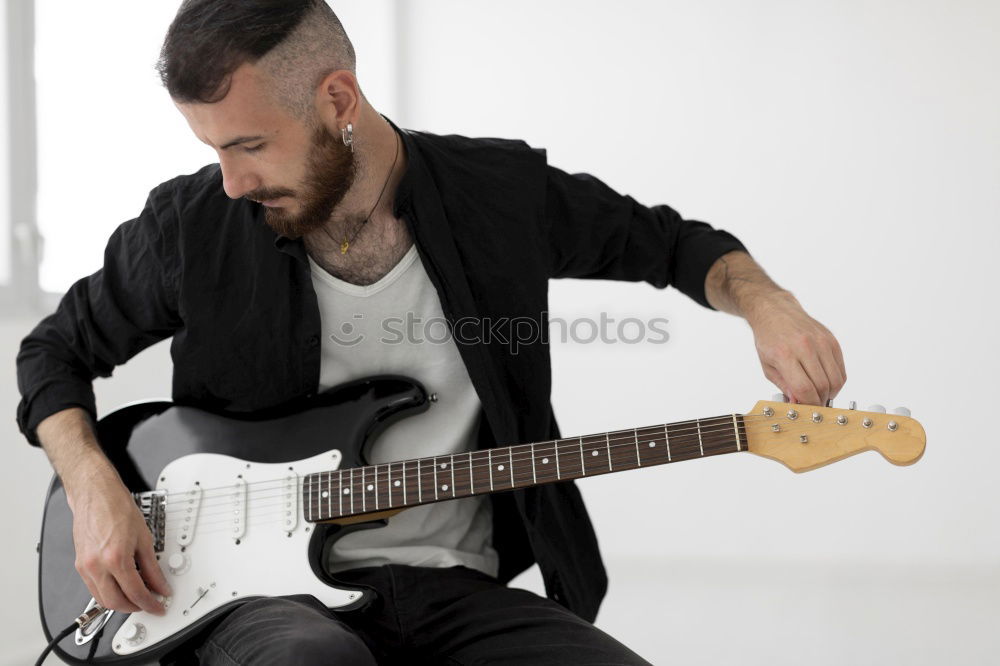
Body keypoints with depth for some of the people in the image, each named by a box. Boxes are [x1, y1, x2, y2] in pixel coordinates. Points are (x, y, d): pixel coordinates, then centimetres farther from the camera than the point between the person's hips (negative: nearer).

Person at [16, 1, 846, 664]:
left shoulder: (505, 195, 0)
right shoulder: (191, 226, -1)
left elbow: (674, 242, 14)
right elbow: (56, 350, 14)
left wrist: (767, 306, -7)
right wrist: (94, 490, -3)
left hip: (456, 587, 2)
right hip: (265, 589, -2)